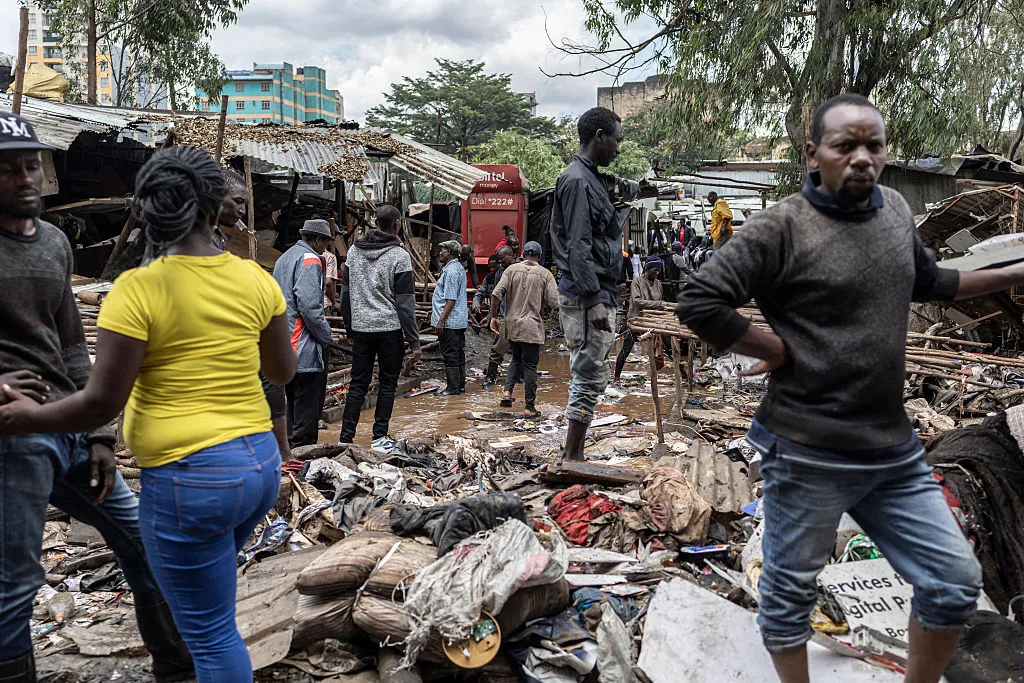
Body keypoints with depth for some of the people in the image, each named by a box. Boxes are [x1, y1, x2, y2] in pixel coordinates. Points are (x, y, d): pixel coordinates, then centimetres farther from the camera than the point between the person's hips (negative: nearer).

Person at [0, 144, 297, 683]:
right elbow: (283, 371, 9)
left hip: (190, 477, -6)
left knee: (211, 633, 9)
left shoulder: (138, 289, -14)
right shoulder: (256, 279, -1)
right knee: (202, 591, 30)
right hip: (261, 462, 6)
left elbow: (102, 403, -13)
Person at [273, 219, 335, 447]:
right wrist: (326, 336, -11)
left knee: (293, 401, 17)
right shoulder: (309, 259, -11)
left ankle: (291, 446, 24)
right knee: (308, 407, -5)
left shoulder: (283, 259, 19)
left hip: (285, 344, 10)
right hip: (305, 347, -10)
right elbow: (309, 304, -22)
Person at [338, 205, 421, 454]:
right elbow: (405, 303, -11)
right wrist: (414, 341, -7)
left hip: (361, 328, 5)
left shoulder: (354, 251, 8)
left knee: (358, 384, 10)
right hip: (390, 329, -5)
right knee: (387, 384, 6)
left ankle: (345, 438, 8)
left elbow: (346, 293, 12)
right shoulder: (399, 256, -9)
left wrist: (350, 328, 21)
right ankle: (380, 438, 8)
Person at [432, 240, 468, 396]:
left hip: (449, 321, -11)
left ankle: (453, 388, 0)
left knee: (450, 354, -5)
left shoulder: (451, 271, -17)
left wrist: (441, 320, -22)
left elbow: (451, 299, -22)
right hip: (460, 320, 11)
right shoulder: (459, 268, 16)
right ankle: (460, 384, 22)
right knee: (459, 353, 14)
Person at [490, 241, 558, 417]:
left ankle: (508, 391, 5)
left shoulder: (512, 269, 2)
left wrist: (493, 317, 3)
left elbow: (496, 294, -6)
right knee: (530, 365, 3)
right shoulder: (545, 274, -4)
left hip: (512, 324, 3)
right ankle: (530, 407, 7)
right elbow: (554, 302, -10)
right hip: (532, 326, -3)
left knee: (516, 358, 23)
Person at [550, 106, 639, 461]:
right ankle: (572, 458, 2)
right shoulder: (577, 180, -13)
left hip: (593, 292, 10)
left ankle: (572, 454, 23)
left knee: (587, 375, 14)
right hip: (586, 295, -10)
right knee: (590, 377, -6)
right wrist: (594, 301, -23)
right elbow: (578, 248, -20)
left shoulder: (590, 179, 18)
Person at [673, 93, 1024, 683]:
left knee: (956, 583, 14)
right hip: (808, 456, -6)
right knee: (791, 591, 11)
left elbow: (927, 281, 27)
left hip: (895, 450, 7)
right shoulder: (782, 227, -13)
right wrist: (784, 352, -14)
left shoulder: (896, 210, 8)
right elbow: (700, 302, -17)